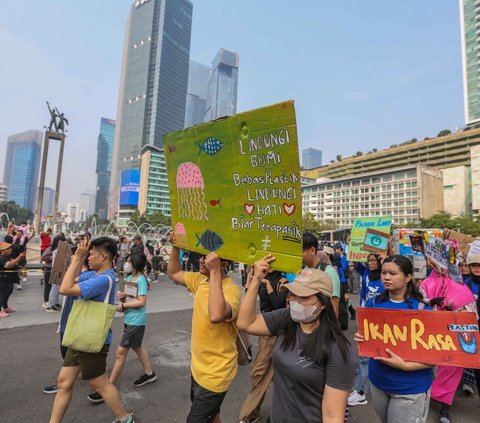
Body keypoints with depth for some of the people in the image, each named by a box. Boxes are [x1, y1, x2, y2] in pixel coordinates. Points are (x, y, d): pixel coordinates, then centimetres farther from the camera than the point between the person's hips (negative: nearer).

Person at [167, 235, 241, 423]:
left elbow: (216, 315, -48)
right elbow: (173, 273, 9)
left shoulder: (231, 289, -29)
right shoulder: (201, 280, -4)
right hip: (198, 367, 8)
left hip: (215, 374, -8)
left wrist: (214, 272, -45)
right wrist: (176, 247, -6)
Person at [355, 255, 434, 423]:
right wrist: (361, 338, -15)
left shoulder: (422, 310, -18)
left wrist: (404, 366, -26)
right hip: (377, 380, 4)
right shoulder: (373, 303, -6)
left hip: (410, 388, -4)